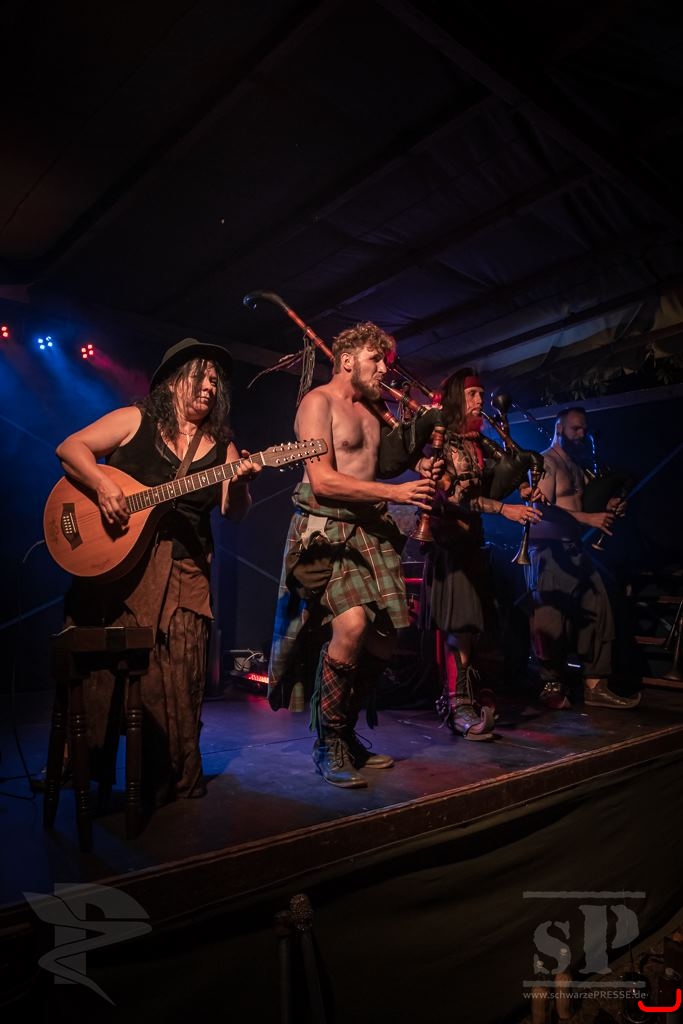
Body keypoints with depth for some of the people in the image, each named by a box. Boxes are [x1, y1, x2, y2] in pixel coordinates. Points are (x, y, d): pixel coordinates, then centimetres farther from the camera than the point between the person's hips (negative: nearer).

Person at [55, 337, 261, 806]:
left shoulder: (221, 446, 11)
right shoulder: (135, 420, 4)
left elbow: (234, 512, 3)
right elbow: (70, 447, -1)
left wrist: (240, 482, -18)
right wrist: (103, 484, -18)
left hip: (184, 574, 2)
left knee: (174, 679, 1)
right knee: (101, 671, 3)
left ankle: (169, 785, 17)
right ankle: (88, 778, 21)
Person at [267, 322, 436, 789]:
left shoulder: (371, 410, 21)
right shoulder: (318, 402, -4)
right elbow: (322, 480, -15)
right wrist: (395, 492, -16)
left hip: (370, 532, 8)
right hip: (325, 531, -8)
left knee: (382, 642, 4)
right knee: (352, 625, -26)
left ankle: (346, 735, 24)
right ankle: (329, 746, -6)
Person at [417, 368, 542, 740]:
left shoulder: (477, 442, 17)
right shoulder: (441, 440, -6)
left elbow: (487, 487, 15)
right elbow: (453, 496, -15)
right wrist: (503, 509, -20)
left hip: (471, 540, 8)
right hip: (448, 539, -8)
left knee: (460, 622, 8)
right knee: (458, 621, -11)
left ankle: (453, 698, 16)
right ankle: (461, 705, -7)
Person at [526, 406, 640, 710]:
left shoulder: (577, 465, 21)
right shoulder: (545, 462, -6)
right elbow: (543, 508, -19)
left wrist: (606, 509, 7)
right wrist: (588, 518, -23)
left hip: (574, 547, 9)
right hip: (549, 549, -8)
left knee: (598, 612, 3)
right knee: (553, 620, -5)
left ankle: (595, 686, 9)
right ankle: (553, 686, 9)